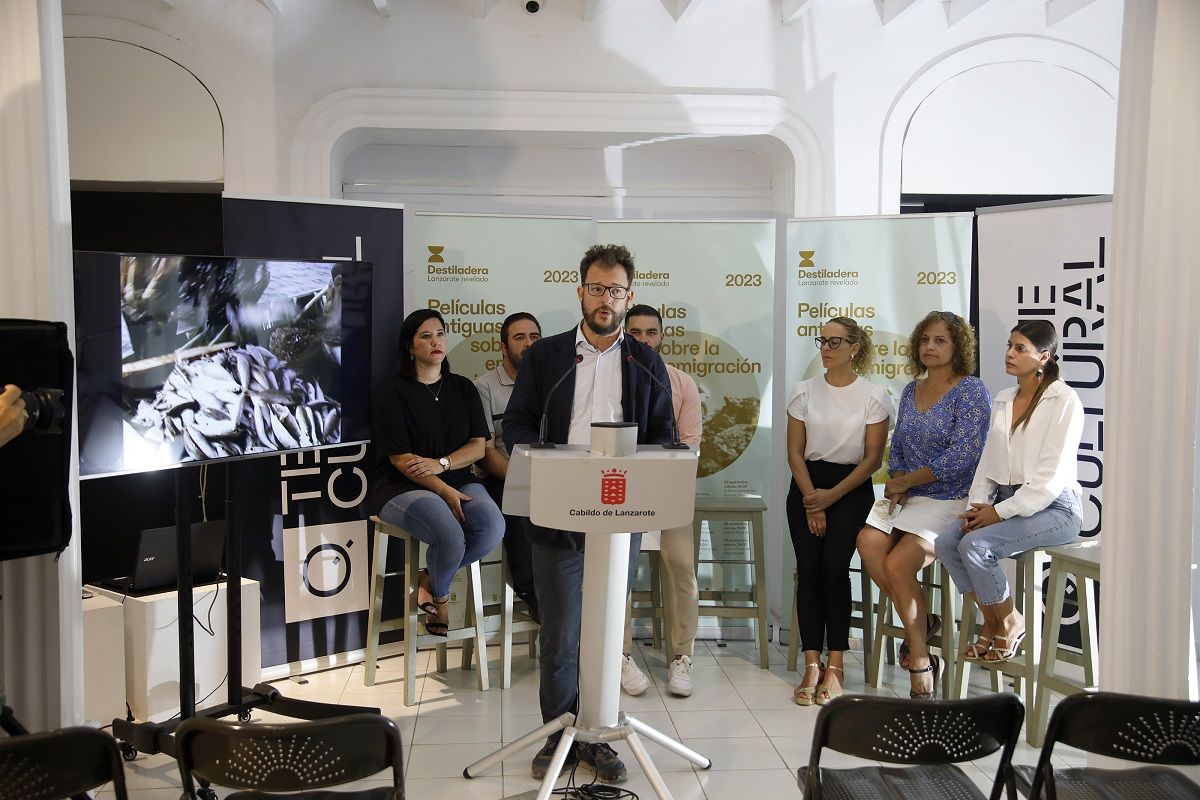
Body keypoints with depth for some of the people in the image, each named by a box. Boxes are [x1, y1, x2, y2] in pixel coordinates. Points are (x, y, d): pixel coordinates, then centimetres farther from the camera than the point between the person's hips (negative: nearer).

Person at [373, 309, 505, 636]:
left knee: (493, 525, -26)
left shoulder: (463, 388, 13)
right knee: (450, 535, -32)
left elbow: (478, 446, 6)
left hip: (458, 481, 4)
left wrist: (440, 464, -13)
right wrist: (447, 492, -18)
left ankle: (430, 580, -1)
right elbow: (401, 458, -9)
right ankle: (440, 594, 3)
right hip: (405, 488, -4)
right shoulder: (394, 394, -1)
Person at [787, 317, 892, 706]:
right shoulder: (804, 392, 6)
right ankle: (812, 666, -6)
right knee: (808, 571, -10)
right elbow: (795, 452, 5)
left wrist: (832, 496, -9)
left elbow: (873, 458, -2)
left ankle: (835, 666, -7)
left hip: (851, 488, -2)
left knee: (834, 569, -16)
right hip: (807, 487, 2)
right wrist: (811, 501, -5)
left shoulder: (874, 396, -1)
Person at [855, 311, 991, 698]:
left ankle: (919, 664, -8)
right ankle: (920, 623, -4)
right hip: (912, 499, 6)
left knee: (897, 562, -24)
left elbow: (961, 456, -16)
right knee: (869, 540, -22)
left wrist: (904, 481, -10)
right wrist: (896, 484, -1)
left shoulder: (971, 391, -6)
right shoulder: (911, 391, 16)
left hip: (953, 500, -6)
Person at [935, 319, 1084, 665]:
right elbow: (988, 461, 13)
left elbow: (1052, 475, -16)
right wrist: (976, 504, -3)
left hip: (1054, 507, -7)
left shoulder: (1063, 400, -10)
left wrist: (1001, 511, -17)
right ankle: (991, 621, 3)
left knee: (975, 544, -26)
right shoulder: (1003, 401, 13)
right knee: (946, 542, -15)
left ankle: (1011, 623, -2)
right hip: (1006, 501, 7)